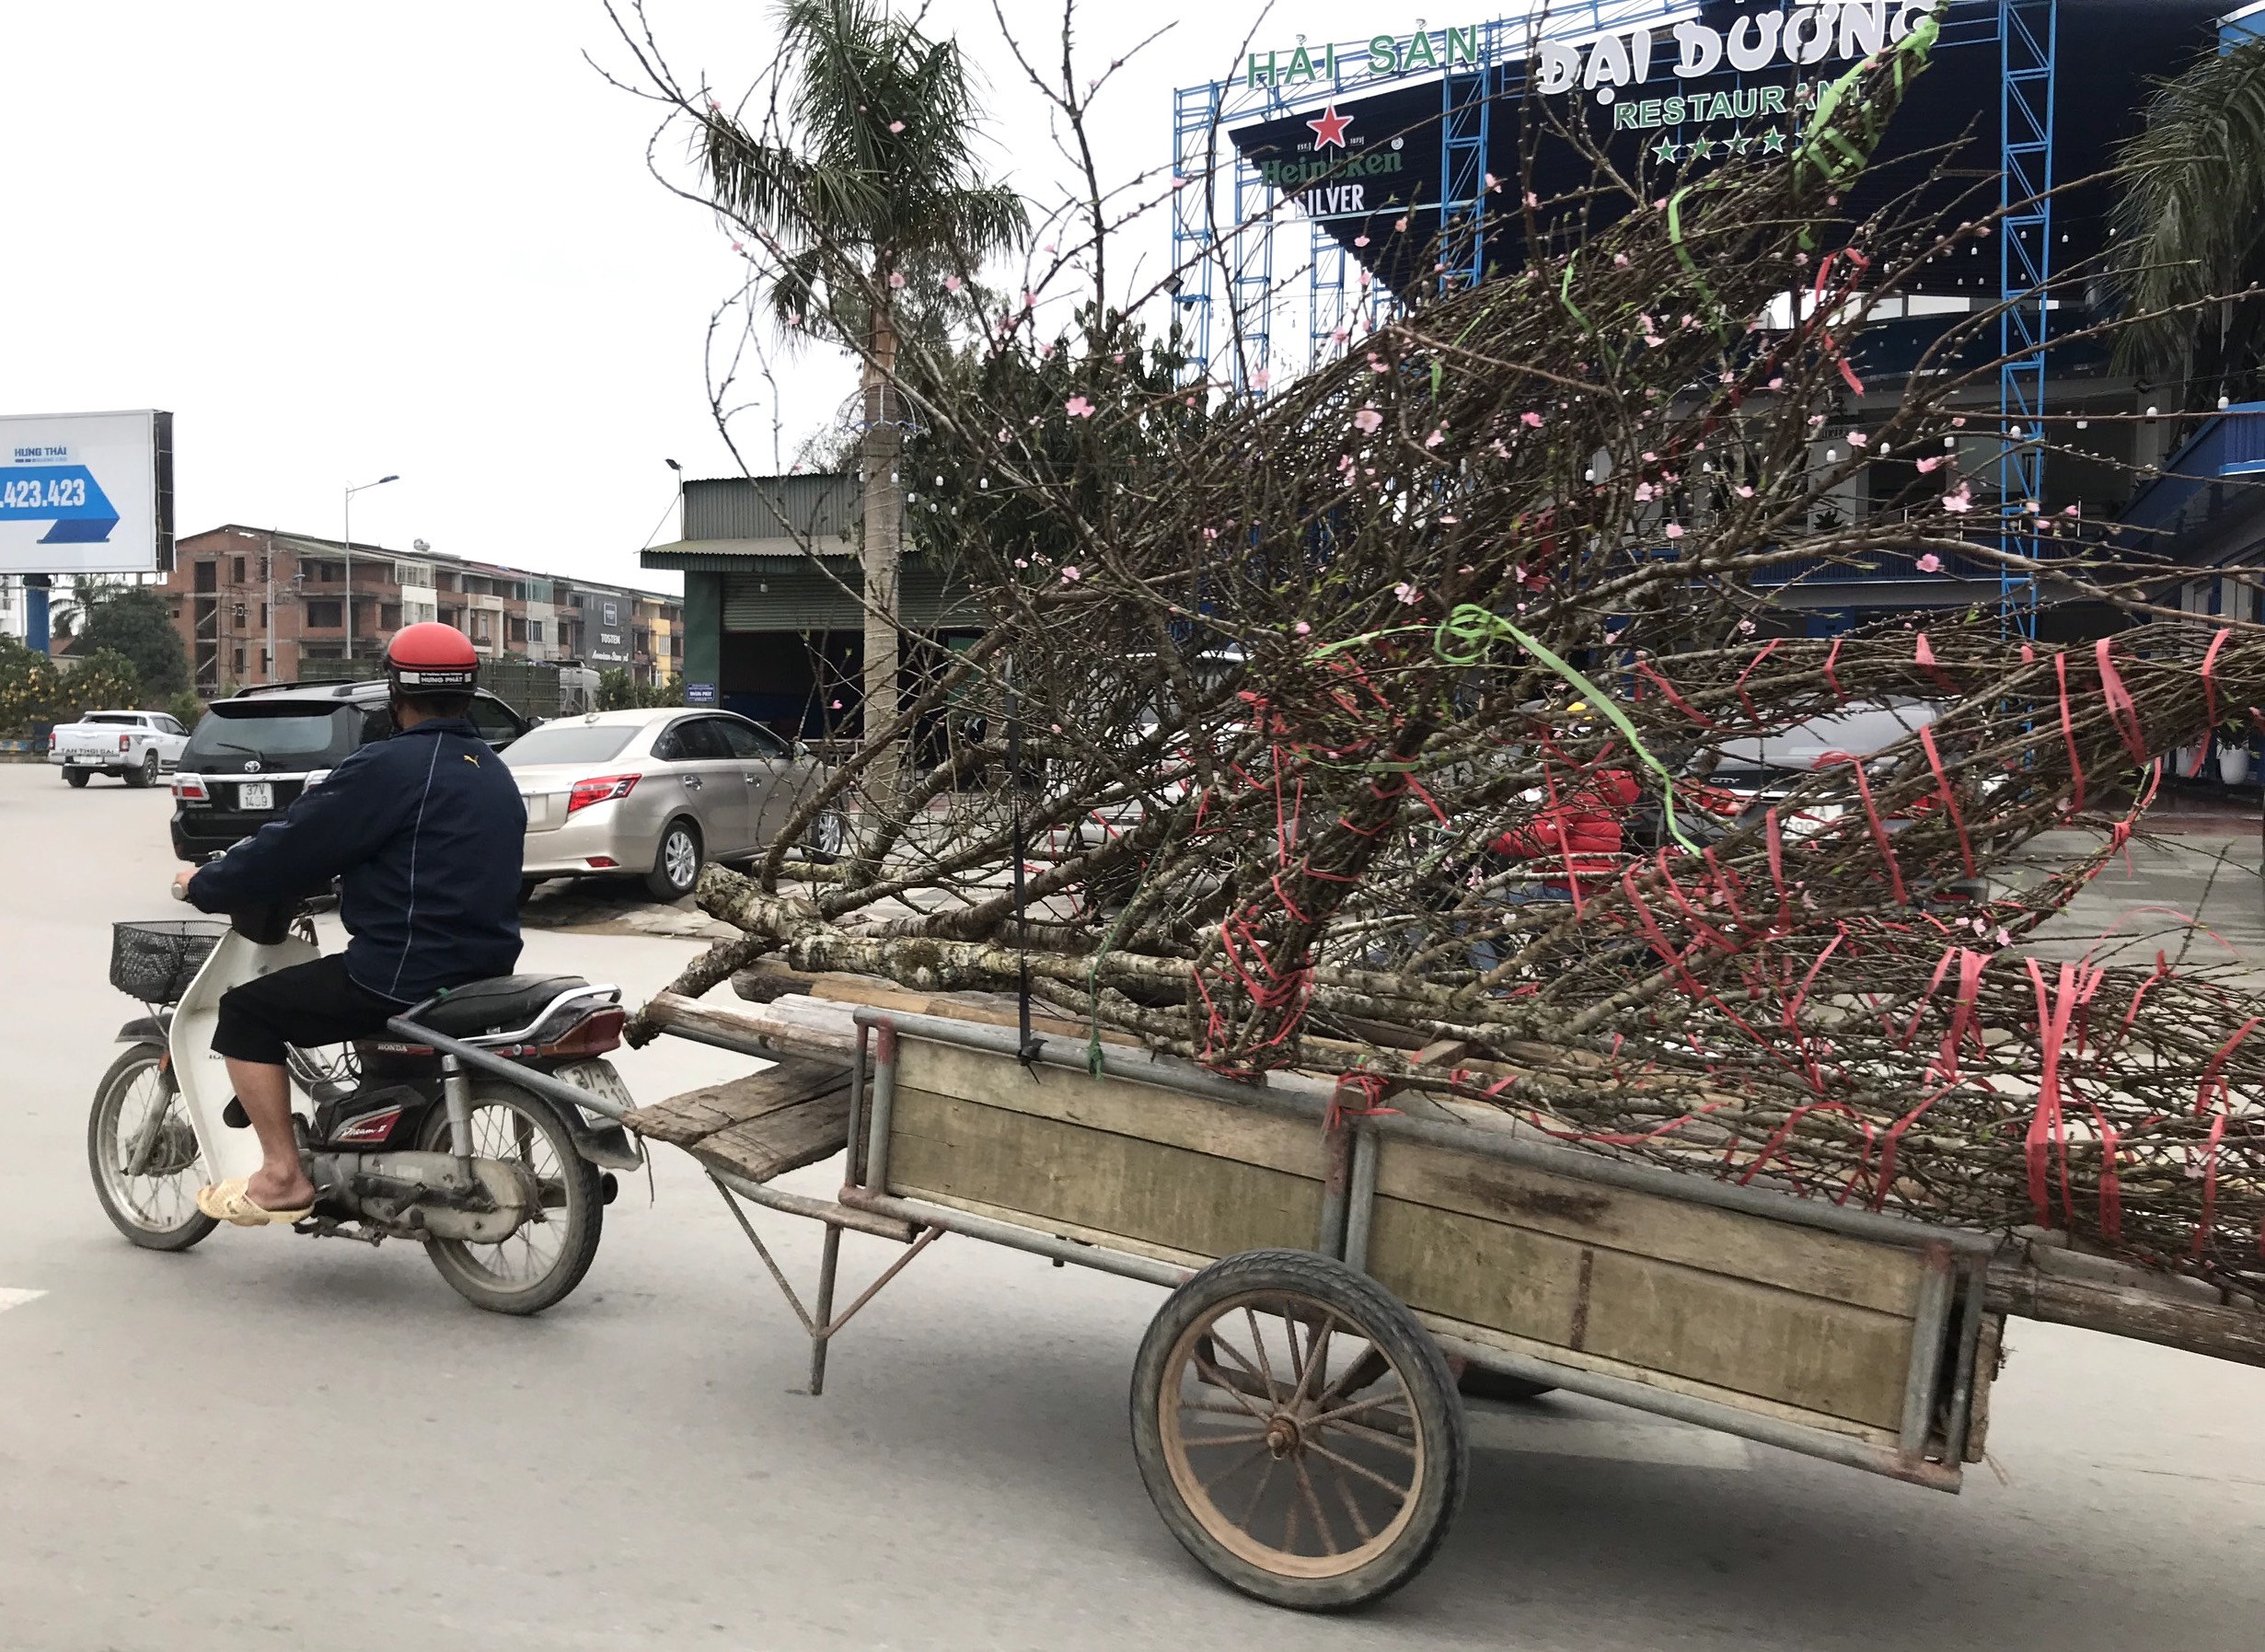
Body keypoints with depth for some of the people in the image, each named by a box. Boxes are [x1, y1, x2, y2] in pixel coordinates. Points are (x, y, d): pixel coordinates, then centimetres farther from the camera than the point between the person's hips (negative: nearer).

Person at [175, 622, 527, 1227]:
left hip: (405, 974, -8)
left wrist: (205, 885, 6)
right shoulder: (494, 773, 13)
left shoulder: (389, 766, -13)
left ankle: (282, 1175, 3)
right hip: (486, 967, 9)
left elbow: (294, 848, -10)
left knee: (245, 1011, 6)